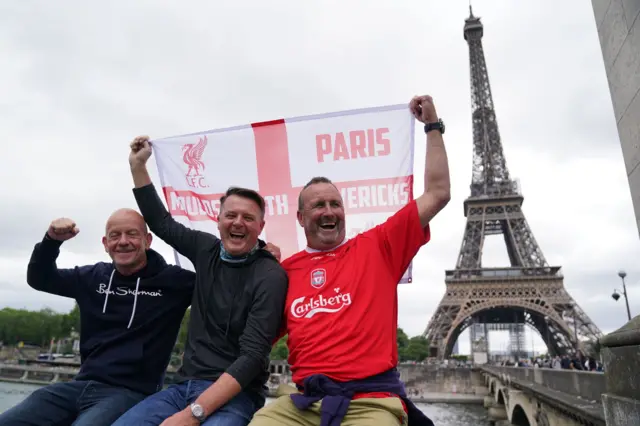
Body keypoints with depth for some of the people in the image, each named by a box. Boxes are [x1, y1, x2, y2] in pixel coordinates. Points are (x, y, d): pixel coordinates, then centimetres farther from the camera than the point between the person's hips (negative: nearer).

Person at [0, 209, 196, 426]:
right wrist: (51, 240, 2)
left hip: (129, 392, -5)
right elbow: (38, 278, 20)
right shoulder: (93, 277, 10)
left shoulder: (171, 280, -5)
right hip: (83, 385, 6)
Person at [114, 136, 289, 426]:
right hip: (185, 385, 5)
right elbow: (161, 223, 20)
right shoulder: (207, 250, 5)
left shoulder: (270, 276, -12)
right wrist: (138, 165, 16)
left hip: (235, 395, -5)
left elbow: (252, 355, -18)